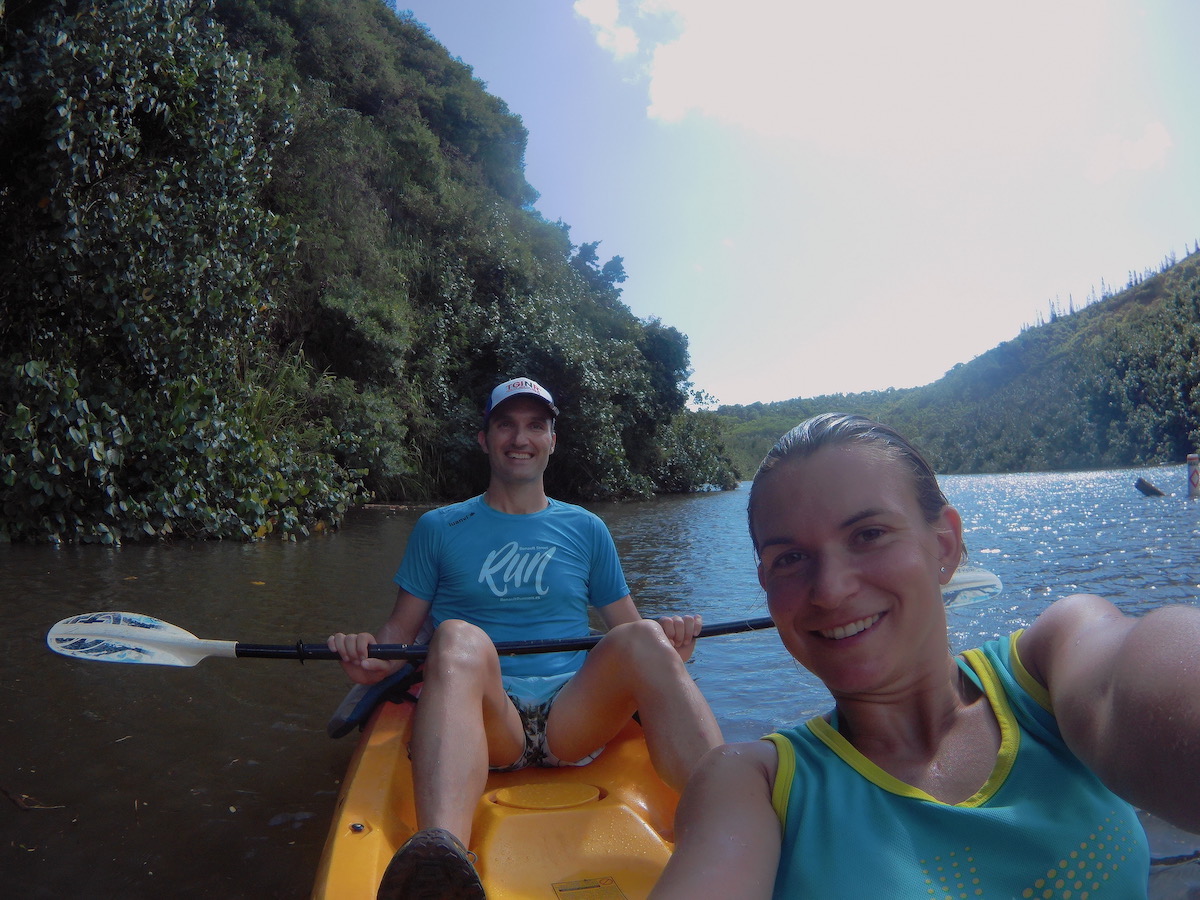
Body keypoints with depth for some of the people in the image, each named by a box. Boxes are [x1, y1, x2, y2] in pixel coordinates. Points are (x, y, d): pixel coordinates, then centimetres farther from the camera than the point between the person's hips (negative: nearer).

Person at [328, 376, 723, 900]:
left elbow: (625, 627, 17)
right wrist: (373, 663, -10)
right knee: (458, 639, -34)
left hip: (576, 717, 2)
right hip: (483, 719, -1)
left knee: (643, 638, -28)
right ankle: (442, 855, -57)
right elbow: (399, 632, 13)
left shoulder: (586, 530, 19)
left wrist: (664, 647, -6)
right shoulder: (440, 528, 15)